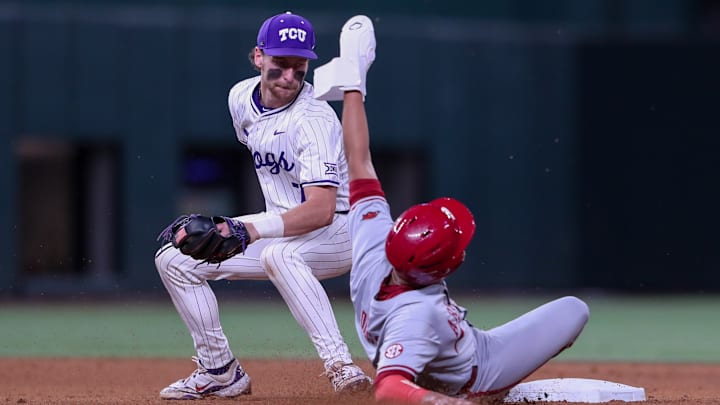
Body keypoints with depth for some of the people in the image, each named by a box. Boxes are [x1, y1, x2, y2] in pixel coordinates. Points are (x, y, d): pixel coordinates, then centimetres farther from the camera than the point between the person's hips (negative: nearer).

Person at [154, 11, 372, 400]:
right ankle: (221, 373, 10)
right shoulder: (241, 98, -2)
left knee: (278, 253, -41)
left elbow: (322, 211, -37)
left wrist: (251, 230, -48)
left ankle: (339, 364, -41)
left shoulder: (315, 120, -27)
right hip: (280, 228, 8)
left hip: (335, 233, -8)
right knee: (175, 258, 3)